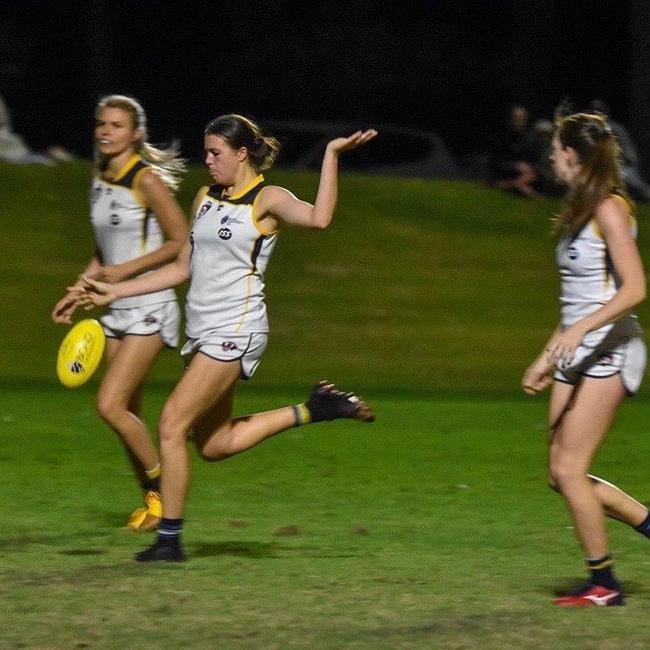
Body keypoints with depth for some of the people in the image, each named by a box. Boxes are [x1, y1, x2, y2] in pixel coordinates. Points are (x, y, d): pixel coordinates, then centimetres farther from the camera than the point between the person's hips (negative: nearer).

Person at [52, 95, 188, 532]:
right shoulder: (101, 180, 10)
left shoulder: (147, 180, -13)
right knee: (127, 414, 8)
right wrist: (78, 293, 14)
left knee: (111, 405, -15)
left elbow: (181, 242, -13)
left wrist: (125, 270, -16)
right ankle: (151, 500, 21)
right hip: (116, 310, 8)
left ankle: (162, 491, 2)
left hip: (150, 307, -8)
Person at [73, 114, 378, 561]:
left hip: (236, 330, -9)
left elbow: (318, 218, -28)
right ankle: (313, 410, 20)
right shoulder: (206, 198, 15)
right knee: (214, 445, 10)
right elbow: (183, 269, 21)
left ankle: (170, 538, -7)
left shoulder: (268, 199, -7)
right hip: (202, 331, 9)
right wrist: (115, 291, 17)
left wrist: (332, 155, -28)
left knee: (172, 425, -14)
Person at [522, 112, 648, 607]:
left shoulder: (610, 211, -12)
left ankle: (604, 584, 0)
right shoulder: (580, 212, 16)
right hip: (577, 355, 9)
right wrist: (548, 359, 22)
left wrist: (578, 330, -28)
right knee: (561, 475, 5)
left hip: (608, 352, -9)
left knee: (570, 470, -9)